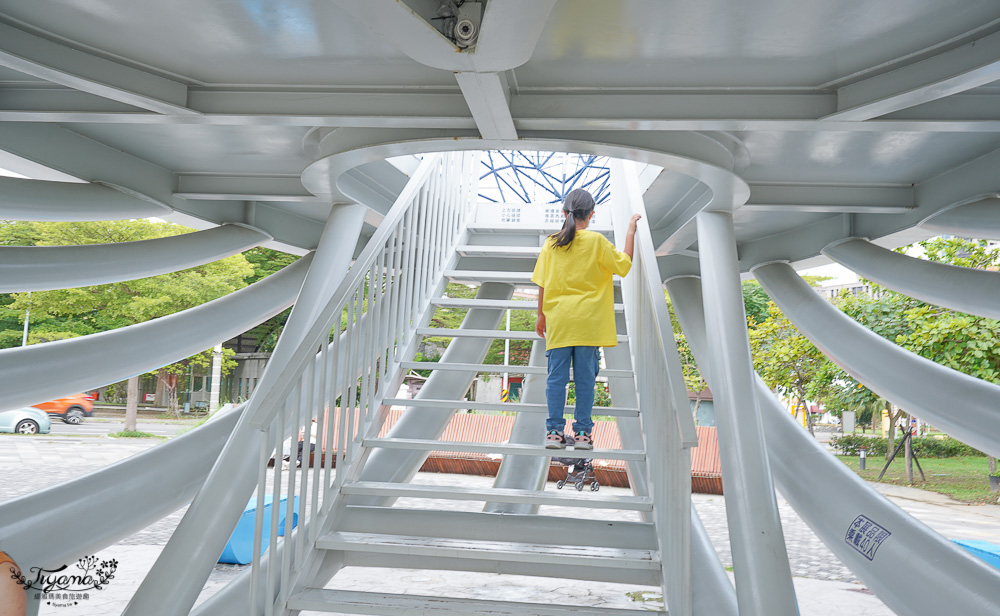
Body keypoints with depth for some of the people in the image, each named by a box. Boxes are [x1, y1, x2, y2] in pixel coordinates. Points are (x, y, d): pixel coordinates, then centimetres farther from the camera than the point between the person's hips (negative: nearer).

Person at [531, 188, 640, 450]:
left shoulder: (551, 244, 3)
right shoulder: (596, 241, -4)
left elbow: (542, 284, 5)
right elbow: (624, 264, 4)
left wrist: (541, 315, 15)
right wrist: (631, 232, 12)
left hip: (558, 321, 2)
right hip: (587, 321, -1)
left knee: (556, 377, 6)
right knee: (585, 378, 5)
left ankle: (554, 431, 7)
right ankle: (582, 433, 10)